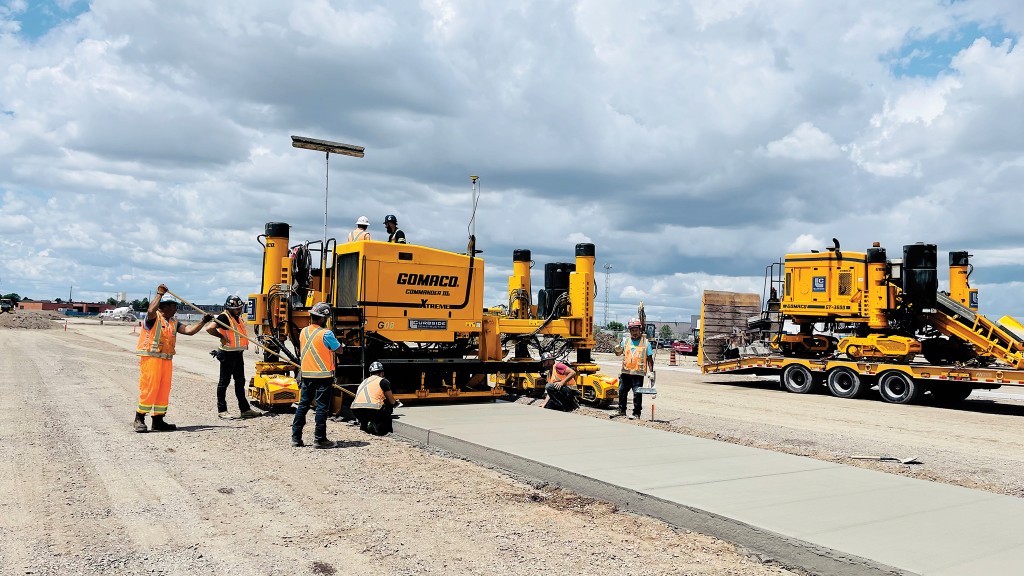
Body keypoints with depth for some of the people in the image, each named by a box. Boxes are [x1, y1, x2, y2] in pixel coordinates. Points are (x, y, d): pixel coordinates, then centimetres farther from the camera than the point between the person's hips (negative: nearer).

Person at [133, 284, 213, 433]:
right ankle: (139, 419, 2)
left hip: (166, 360, 7)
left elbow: (189, 330, 8)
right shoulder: (154, 318, -3)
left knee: (164, 390, 7)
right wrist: (160, 294, -19)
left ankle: (158, 420, 15)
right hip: (151, 358, -7)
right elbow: (151, 310, -26)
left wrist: (203, 322, -1)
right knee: (149, 388, -9)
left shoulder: (174, 323, 17)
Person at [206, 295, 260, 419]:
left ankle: (245, 409, 19)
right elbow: (210, 329, -28)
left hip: (238, 353, 9)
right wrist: (222, 336, -16)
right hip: (228, 354, -9)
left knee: (240, 381, 12)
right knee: (224, 381, 1)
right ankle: (221, 410, 10)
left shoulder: (238, 317, 12)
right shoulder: (224, 317, -16)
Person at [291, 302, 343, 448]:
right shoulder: (326, 334, -15)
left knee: (303, 405, 12)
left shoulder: (303, 332, 5)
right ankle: (319, 439, 2)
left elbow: (301, 353, 14)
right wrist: (334, 339, 7)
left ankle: (296, 437, 15)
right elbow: (339, 350, -4)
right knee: (322, 407, 0)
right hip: (323, 376, -6)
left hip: (306, 375, 6)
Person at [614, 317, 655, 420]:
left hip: (638, 373, -3)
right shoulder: (625, 340, 8)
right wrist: (617, 350, -16)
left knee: (637, 394, -5)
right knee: (622, 391, 10)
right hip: (625, 372, 3)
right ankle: (621, 411, 24)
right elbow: (619, 354, 7)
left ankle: (636, 413, 5)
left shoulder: (645, 342, 2)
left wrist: (651, 371, -3)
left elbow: (649, 358, 3)